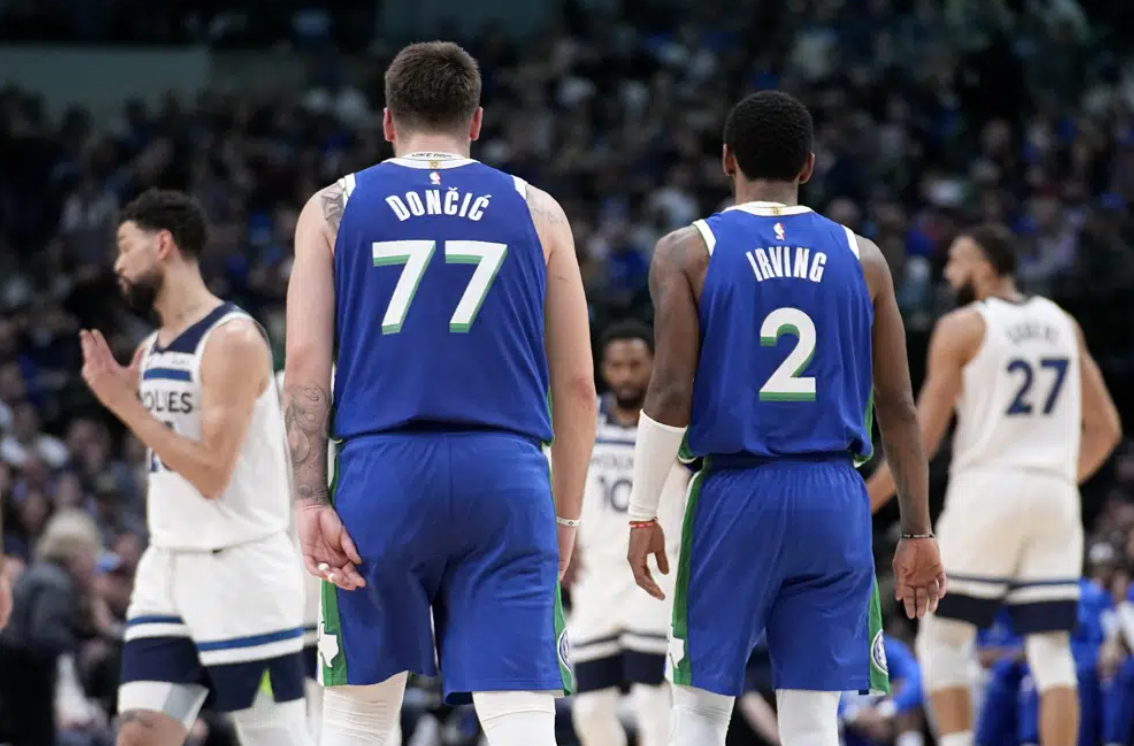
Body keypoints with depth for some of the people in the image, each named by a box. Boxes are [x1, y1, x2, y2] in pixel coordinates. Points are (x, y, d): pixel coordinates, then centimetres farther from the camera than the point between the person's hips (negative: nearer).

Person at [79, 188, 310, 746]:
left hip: (241, 569, -8)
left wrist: (124, 405, -16)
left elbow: (212, 473, -19)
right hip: (169, 568, 8)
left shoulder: (233, 340, -15)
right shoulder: (152, 350, 12)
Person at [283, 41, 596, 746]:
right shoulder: (535, 211, 11)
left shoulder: (334, 209, 9)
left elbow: (304, 365, 0)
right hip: (505, 476, 0)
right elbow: (577, 384, 10)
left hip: (380, 473, 0)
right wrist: (567, 515, 17)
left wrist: (310, 502, -2)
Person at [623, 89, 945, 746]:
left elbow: (671, 394, -8)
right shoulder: (861, 259, 7)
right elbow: (898, 406, 6)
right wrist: (918, 531, 11)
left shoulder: (688, 253, 0)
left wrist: (643, 515, -1)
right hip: (834, 501, 2)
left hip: (734, 495, -2)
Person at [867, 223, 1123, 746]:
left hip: (987, 492, -5)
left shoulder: (961, 327, -4)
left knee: (941, 641, 5)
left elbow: (923, 436, -7)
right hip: (1056, 497, 5)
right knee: (1051, 650, 4)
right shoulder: (1063, 325, 12)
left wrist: (862, 503, -1)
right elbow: (1105, 428, 15)